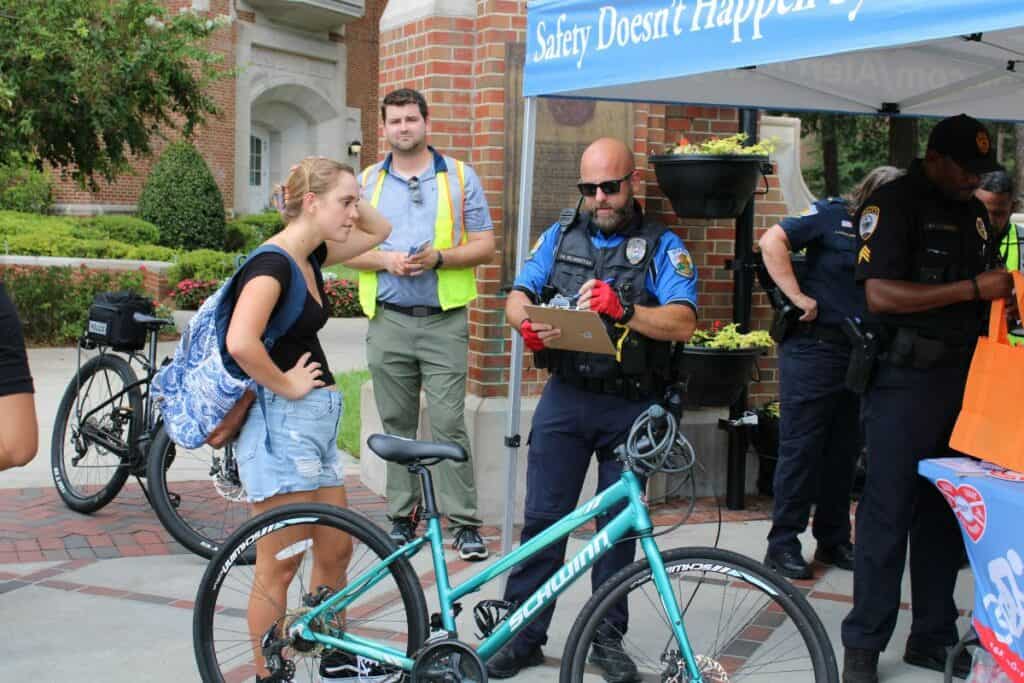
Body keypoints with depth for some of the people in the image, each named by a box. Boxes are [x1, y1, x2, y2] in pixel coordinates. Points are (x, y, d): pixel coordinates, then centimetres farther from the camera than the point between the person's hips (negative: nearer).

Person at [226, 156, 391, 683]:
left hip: (314, 422, 10)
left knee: (336, 550, 18)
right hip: (280, 423, -10)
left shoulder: (309, 256, 10)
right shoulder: (272, 263, -18)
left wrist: (348, 195, 8)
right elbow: (240, 343, -34)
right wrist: (286, 385, -18)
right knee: (279, 565, 1)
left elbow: (379, 231, 25)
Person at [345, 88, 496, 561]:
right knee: (397, 424, 8)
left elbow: (485, 245, 2)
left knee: (448, 423, -8)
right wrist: (386, 260, -10)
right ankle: (402, 517, 17)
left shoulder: (459, 177, 6)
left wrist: (439, 258, -14)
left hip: (444, 321, -2)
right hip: (388, 321, 3)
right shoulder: (367, 182, 12)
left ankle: (464, 523, -2)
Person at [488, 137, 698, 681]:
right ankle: (523, 635, 8)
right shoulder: (559, 237, 11)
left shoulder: (662, 246, 0)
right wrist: (527, 324, -18)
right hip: (565, 398, 2)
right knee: (542, 518, -1)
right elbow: (518, 296, 6)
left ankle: (608, 638, 21)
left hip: (631, 407, -1)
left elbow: (682, 324, -13)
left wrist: (624, 311, -30)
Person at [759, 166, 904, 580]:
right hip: (815, 348, -6)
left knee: (844, 449, 13)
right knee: (801, 447, 0)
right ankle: (783, 544, 8)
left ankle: (834, 541, 24)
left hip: (861, 355, 6)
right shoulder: (832, 216, -6)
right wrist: (797, 297, -18)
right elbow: (772, 241, -15)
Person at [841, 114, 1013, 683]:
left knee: (944, 514, 12)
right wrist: (973, 289, -21)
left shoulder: (974, 212, 14)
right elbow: (881, 294, -20)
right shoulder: (892, 204, -9)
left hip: (961, 378, 7)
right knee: (889, 514, -2)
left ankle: (934, 637, 22)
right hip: (905, 379, -7)